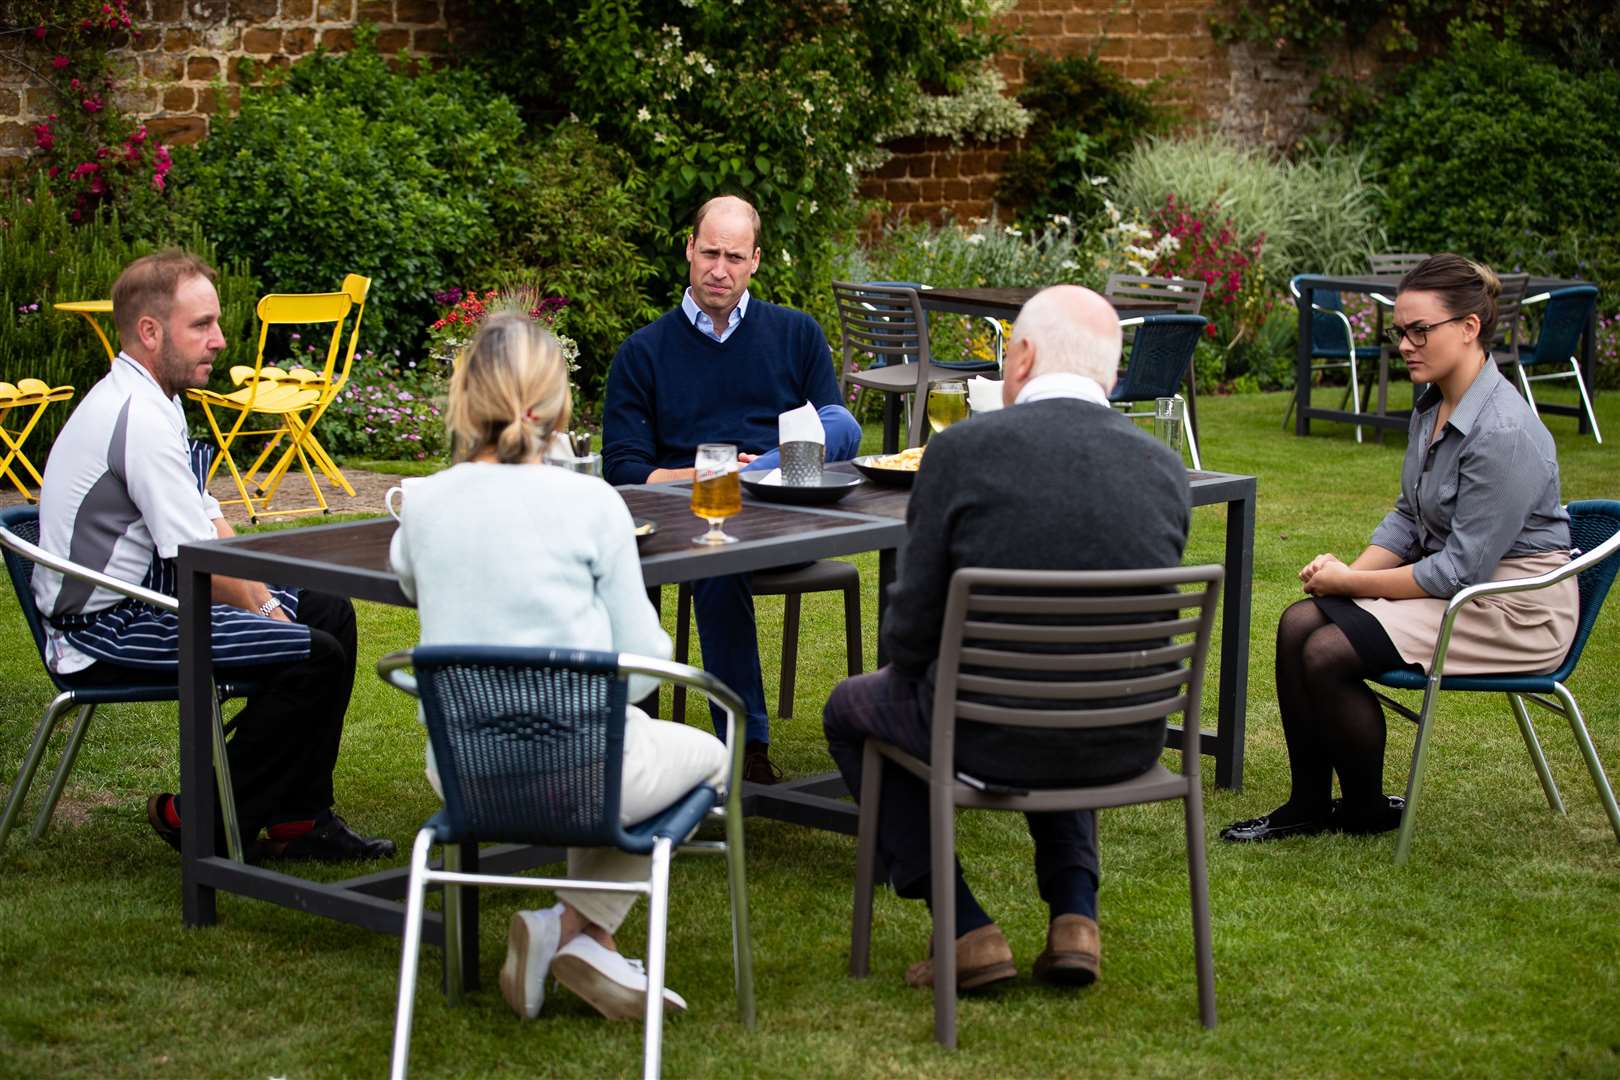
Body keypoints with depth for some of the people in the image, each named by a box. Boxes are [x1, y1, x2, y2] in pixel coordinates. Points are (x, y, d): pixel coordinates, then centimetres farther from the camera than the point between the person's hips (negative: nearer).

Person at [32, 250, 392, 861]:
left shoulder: (154, 400, 11)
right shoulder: (138, 419, -22)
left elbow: (211, 523, 13)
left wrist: (264, 602, 2)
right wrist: (265, 611, -7)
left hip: (147, 598, 11)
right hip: (108, 634, -11)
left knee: (328, 610, 13)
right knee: (314, 655, -21)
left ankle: (299, 819, 14)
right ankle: (199, 821, -6)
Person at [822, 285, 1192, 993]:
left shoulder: (963, 449, -11)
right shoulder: (1164, 466, 1)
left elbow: (911, 629, -8)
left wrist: (910, 666, 17)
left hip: (990, 734, -4)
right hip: (1128, 745, 4)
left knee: (851, 708, 26)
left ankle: (966, 931, 17)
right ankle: (1075, 915, 22)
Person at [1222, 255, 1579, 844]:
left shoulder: (1503, 433, -26)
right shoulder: (1432, 405, 4)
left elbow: (1463, 568, -24)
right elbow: (1408, 515, 15)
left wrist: (1352, 582, -16)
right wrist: (1352, 569, -3)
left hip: (1514, 608, -9)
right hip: (1456, 580, 9)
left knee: (1329, 654, -18)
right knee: (1298, 623, -6)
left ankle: (1367, 808, 4)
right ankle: (1308, 805, 4)